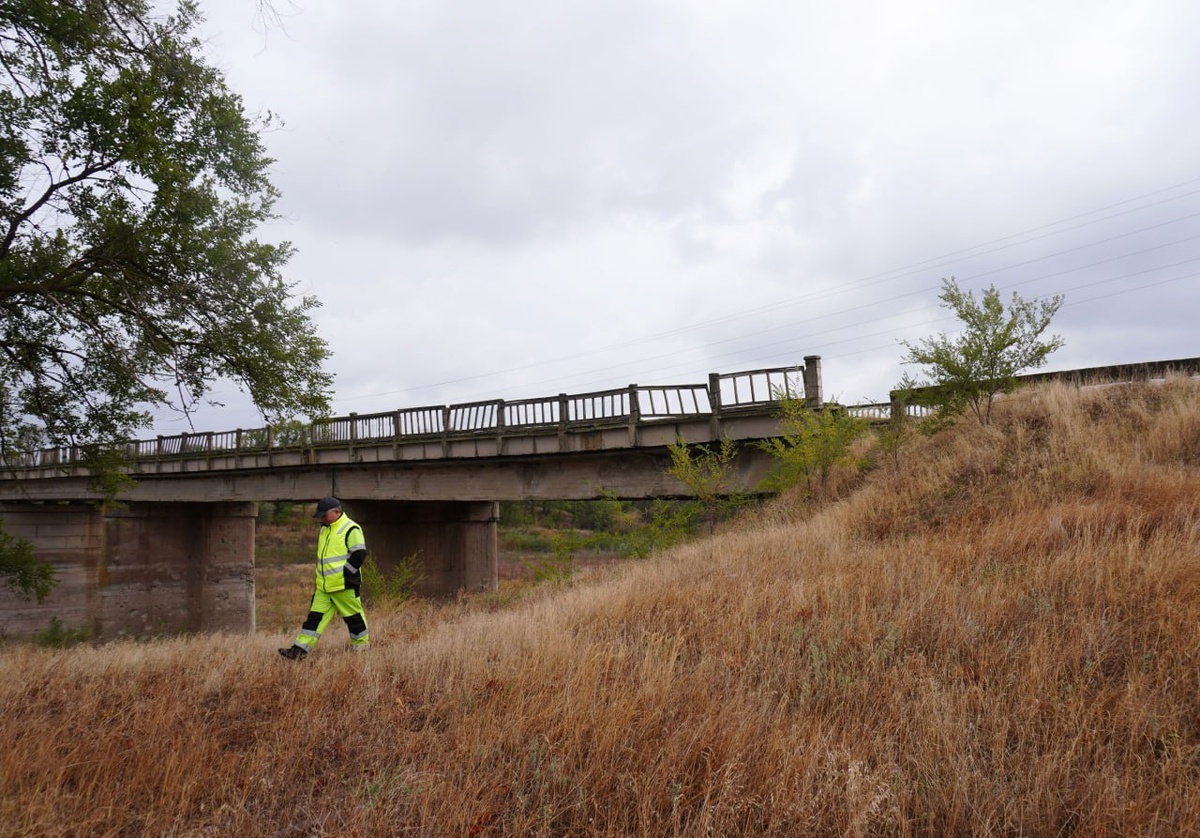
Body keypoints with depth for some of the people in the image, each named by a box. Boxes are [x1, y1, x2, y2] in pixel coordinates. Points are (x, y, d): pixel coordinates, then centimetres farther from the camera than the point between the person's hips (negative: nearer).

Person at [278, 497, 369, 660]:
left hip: (344, 585, -8)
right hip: (323, 586, 8)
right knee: (315, 616, 3)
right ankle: (300, 650, 2)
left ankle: (361, 646, 20)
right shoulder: (325, 529, 15)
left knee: (353, 616, 4)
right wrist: (321, 576, 17)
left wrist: (343, 574, -15)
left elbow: (359, 554, -16)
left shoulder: (351, 529, -12)